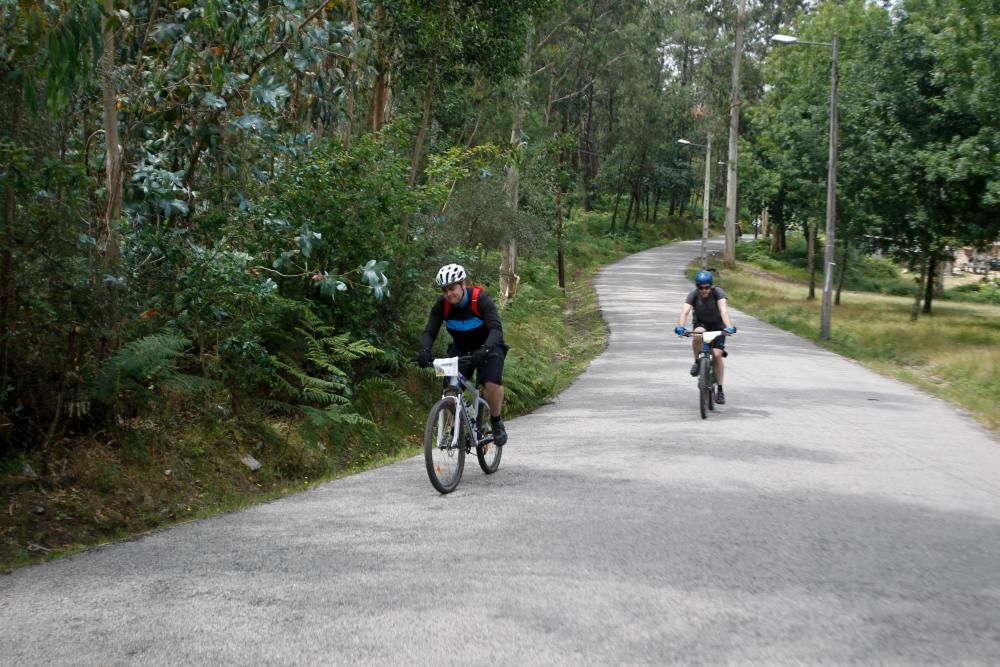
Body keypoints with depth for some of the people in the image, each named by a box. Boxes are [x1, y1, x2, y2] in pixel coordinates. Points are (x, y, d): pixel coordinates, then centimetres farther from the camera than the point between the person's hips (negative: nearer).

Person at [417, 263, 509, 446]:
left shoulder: (481, 299, -27)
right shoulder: (442, 305, -16)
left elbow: (496, 328, -36)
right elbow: (429, 331, -21)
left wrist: (485, 349, -54)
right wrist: (424, 350, -42)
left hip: (488, 347, -4)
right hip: (461, 349, 4)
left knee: (492, 383, -28)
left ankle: (497, 422, -5)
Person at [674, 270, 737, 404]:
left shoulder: (718, 292, -25)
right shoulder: (693, 294, -22)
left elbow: (723, 310, -39)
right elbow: (685, 311, -35)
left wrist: (729, 326, -55)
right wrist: (680, 326, -54)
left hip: (717, 325, -1)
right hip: (700, 324, 1)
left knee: (717, 355, -15)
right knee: (697, 335, -36)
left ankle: (720, 390, -4)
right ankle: (697, 362, -11)